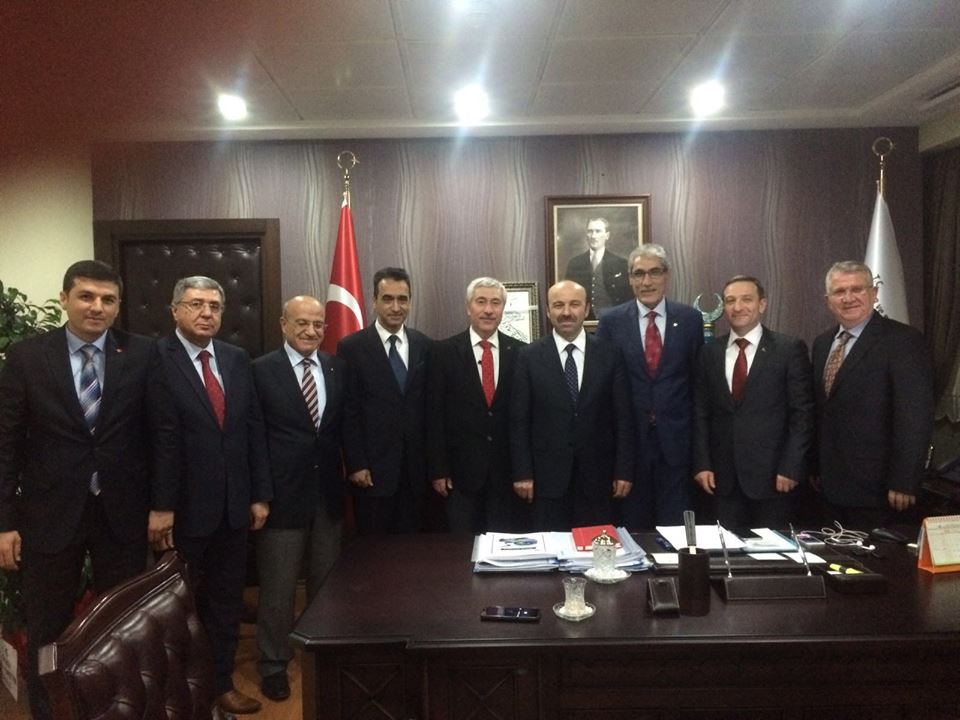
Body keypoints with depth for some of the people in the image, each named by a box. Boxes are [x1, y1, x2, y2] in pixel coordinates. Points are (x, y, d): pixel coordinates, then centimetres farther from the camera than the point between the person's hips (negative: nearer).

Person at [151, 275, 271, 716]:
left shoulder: (237, 359, 6)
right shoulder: (156, 359, -11)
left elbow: (254, 430, 7)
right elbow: (154, 439, -15)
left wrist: (260, 494, 5)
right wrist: (159, 505, -16)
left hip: (233, 506, 5)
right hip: (185, 507, -5)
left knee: (226, 601, 16)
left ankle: (221, 683, 32)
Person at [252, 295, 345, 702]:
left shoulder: (338, 368, 5)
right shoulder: (261, 370, -7)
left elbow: (345, 425, 10)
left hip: (328, 492, 4)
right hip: (283, 493, -4)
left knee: (326, 583, 16)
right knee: (278, 587, 8)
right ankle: (274, 664, 26)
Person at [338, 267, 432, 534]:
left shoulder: (424, 346, 6)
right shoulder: (351, 347, -4)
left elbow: (429, 404, 8)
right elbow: (348, 412, -5)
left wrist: (432, 460, 6)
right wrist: (356, 465, -9)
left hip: (415, 466, 3)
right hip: (372, 466, -3)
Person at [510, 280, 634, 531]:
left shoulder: (610, 354, 2)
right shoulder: (529, 357, 0)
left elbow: (623, 417, 2)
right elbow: (519, 420, -1)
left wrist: (624, 471, -1)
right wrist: (522, 473, -5)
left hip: (597, 475, 1)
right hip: (547, 475, -1)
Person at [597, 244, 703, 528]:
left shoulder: (690, 319, 3)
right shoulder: (611, 321, 1)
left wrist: (699, 436, 4)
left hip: (676, 438, 1)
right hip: (629, 437, 0)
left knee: (676, 525, 6)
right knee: (632, 526, 10)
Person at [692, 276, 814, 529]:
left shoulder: (790, 349, -2)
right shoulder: (709, 352, 8)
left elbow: (803, 413, -4)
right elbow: (700, 412, 8)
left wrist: (791, 467, -10)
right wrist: (702, 464, 1)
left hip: (772, 474, -2)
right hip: (723, 476, 3)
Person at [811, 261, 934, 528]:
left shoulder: (903, 340, -11)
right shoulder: (822, 343, 11)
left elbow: (915, 416, -16)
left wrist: (904, 482, -18)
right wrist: (816, 467, 13)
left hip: (877, 485, -6)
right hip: (833, 484, 6)